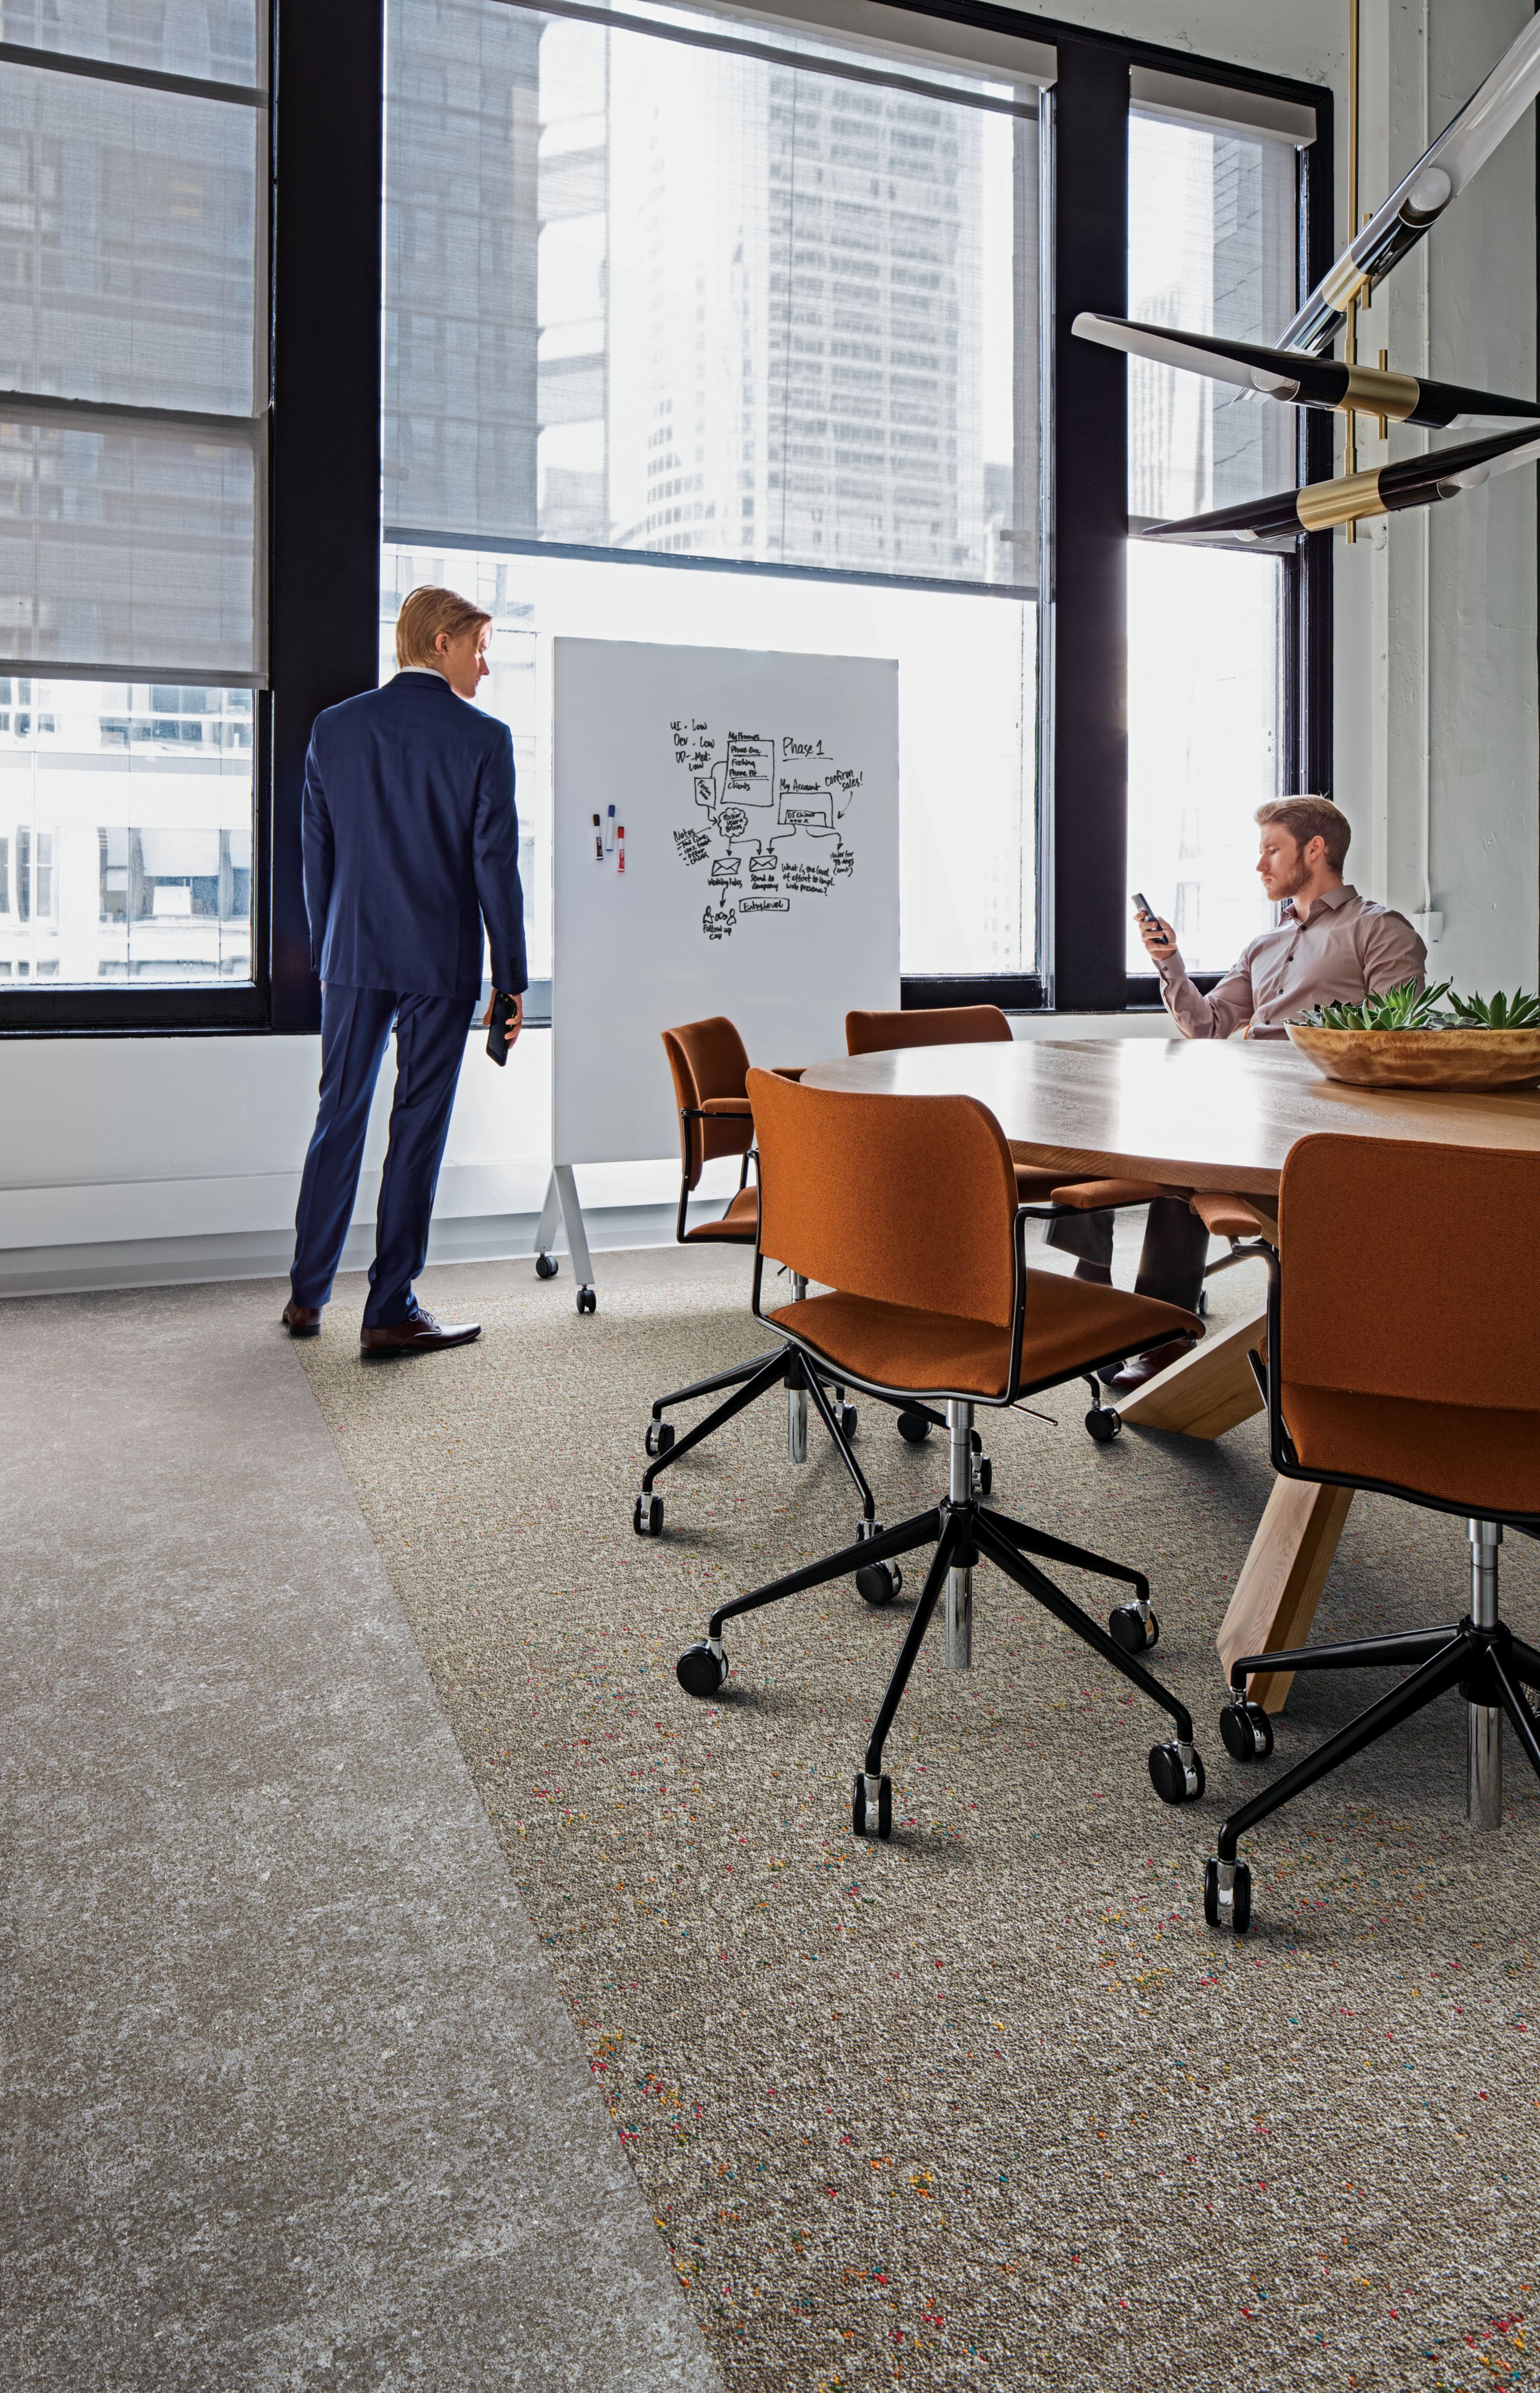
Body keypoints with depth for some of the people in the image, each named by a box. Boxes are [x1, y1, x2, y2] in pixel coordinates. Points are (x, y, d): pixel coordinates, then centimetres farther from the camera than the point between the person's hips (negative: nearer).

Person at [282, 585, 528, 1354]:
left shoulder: (335, 728, 5)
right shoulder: (483, 738, -7)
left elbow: (316, 855, 8)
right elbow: (495, 866, -8)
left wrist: (324, 957, 17)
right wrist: (511, 978, -2)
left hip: (354, 958, 4)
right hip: (442, 963, -4)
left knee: (339, 1117, 13)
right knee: (417, 1130, 2)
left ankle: (307, 1296, 20)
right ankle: (389, 1312, 7)